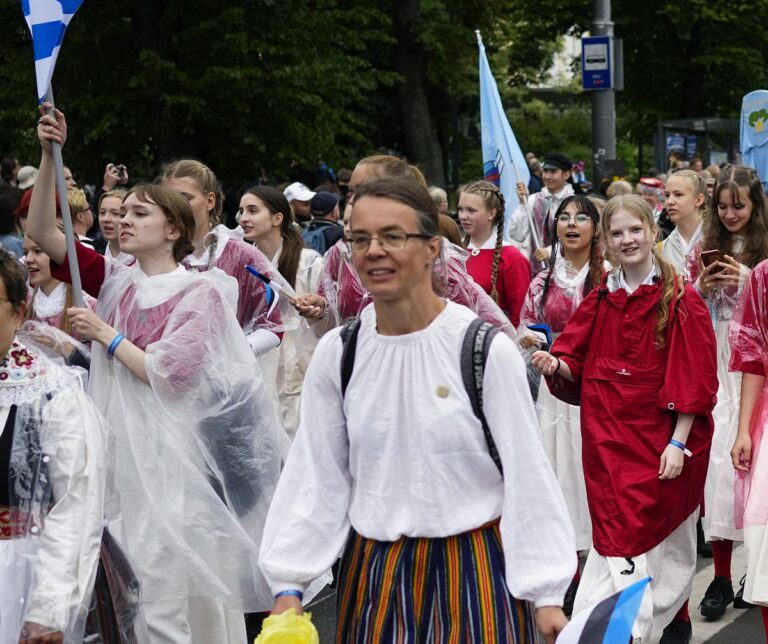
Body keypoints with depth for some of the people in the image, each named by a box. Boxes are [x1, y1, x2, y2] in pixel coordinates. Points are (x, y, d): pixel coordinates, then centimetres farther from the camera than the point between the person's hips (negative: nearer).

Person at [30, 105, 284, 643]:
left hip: (177, 454, -6)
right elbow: (43, 233, 2)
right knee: (131, 587, 10)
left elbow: (169, 375, -15)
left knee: (181, 590, -4)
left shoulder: (200, 290, -7)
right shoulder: (116, 281, 8)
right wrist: (49, 155, -8)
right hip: (125, 448, 6)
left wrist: (105, 336, -8)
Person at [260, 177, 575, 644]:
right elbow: (315, 479, 3)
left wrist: (545, 595, -9)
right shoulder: (337, 354, -1)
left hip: (473, 569, -3)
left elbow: (527, 476, -9)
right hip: (372, 574, 3)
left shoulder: (486, 349, -12)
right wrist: (289, 587, -2)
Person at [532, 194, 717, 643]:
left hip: (658, 440, -4)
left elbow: (694, 381, -9)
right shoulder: (600, 302, 6)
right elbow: (577, 367, 10)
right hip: (608, 438, 4)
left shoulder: (681, 300, -7)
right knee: (615, 533, 4)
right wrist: (556, 365, -13)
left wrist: (678, 442, -14)